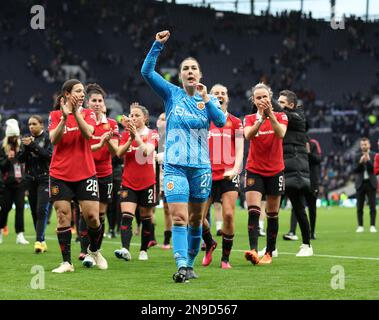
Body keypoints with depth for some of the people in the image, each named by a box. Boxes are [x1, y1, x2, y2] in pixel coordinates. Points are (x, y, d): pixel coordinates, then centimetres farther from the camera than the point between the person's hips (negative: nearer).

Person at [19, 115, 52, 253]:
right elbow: (21, 159, 7)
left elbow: (49, 155, -14)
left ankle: (39, 241, -19)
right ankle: (42, 241, 10)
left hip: (45, 179, -5)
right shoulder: (27, 138, 11)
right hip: (30, 179, 5)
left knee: (42, 210, -14)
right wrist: (26, 147, -11)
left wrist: (33, 145, -18)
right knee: (34, 211, 4)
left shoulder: (48, 138, -2)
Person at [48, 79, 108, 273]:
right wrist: (64, 117, -22)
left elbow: (88, 133, -13)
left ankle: (94, 250, 22)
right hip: (60, 175, 0)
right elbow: (54, 139, -11)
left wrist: (76, 113, -23)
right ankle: (66, 262, 1)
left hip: (85, 173, 0)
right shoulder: (55, 115, 4)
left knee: (92, 216, -5)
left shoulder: (88, 114, 6)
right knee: (63, 217, -4)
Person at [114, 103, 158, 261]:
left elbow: (146, 151, -20)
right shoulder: (126, 134, 6)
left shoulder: (152, 134, -1)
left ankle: (143, 251, 19)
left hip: (147, 182, -1)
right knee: (126, 216, -16)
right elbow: (119, 153, -9)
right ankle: (125, 249, -26)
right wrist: (130, 137, -20)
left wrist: (136, 134, -25)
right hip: (128, 182, 1)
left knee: (146, 218, 7)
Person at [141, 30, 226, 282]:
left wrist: (206, 99, -19)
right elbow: (147, 72, -8)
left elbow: (221, 121, -9)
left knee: (196, 220, 9)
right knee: (179, 218, -15)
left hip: (201, 167, 2)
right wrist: (158, 45, -18)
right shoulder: (172, 94, 3)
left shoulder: (208, 99, 8)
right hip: (175, 166, -2)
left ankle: (190, 264, 21)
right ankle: (182, 265, -22)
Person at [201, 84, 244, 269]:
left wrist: (234, 169, -14)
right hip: (207, 174, 1)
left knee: (228, 215, -11)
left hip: (229, 175, -1)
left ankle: (225, 258, 2)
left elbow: (239, 150, 3)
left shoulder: (235, 122, 8)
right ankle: (209, 244, 24)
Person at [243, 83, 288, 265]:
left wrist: (270, 114, -33)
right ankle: (253, 250, -27)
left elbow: (281, 133, -21)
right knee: (253, 211, -17)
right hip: (254, 170, 0)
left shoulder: (280, 116, 1)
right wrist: (261, 118, -33)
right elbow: (248, 135, -19)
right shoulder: (250, 119, 3)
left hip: (275, 171, 0)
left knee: (272, 215, 5)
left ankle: (269, 253, 14)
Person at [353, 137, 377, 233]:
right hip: (360, 183, 2)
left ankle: (372, 226, -2)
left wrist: (368, 161, -19)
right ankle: (360, 226, 6)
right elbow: (355, 170, -1)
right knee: (359, 207, 2)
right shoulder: (357, 156, 7)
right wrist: (360, 162, -15)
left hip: (371, 183, -2)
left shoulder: (374, 156, 1)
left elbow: (375, 169, -8)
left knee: (372, 206, -4)